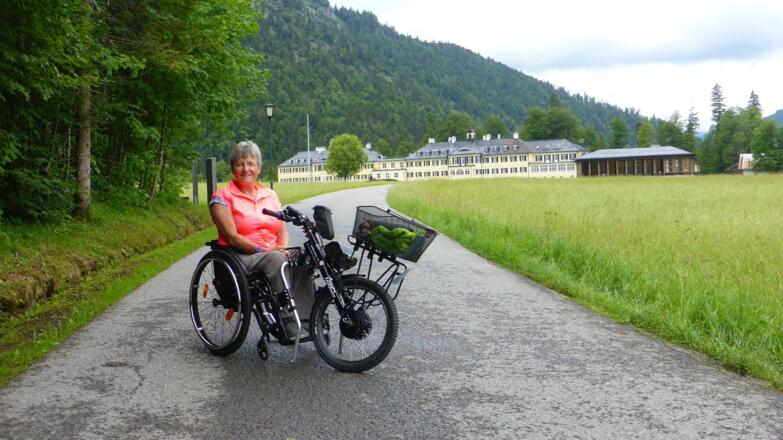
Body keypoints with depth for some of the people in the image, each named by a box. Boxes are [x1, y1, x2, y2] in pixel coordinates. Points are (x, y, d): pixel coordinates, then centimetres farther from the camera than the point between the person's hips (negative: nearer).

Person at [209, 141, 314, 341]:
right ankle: (289, 325, -37)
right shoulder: (223, 197, 1)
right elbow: (231, 236, -10)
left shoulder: (270, 194, 17)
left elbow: (282, 230, 12)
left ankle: (306, 319, -30)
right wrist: (261, 249, -20)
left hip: (272, 253, 5)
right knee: (277, 260, -35)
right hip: (240, 256, -5)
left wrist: (282, 248, -10)